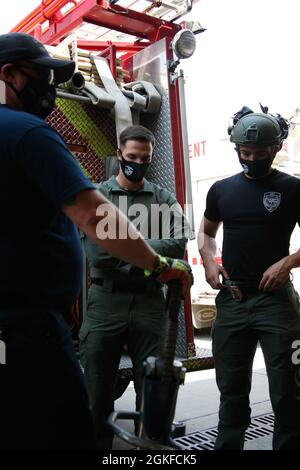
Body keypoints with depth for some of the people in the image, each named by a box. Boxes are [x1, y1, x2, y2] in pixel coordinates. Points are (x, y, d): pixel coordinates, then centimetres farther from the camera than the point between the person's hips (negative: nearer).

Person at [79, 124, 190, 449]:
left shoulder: (165, 200, 9)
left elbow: (178, 245, -8)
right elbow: (96, 253, -10)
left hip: (149, 302, 2)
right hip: (105, 301, -1)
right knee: (97, 389, 9)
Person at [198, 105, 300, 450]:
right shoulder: (221, 189, 10)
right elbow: (206, 232, 21)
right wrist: (209, 262, 2)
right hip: (231, 299, 3)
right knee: (231, 388, 15)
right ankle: (227, 445, 30)